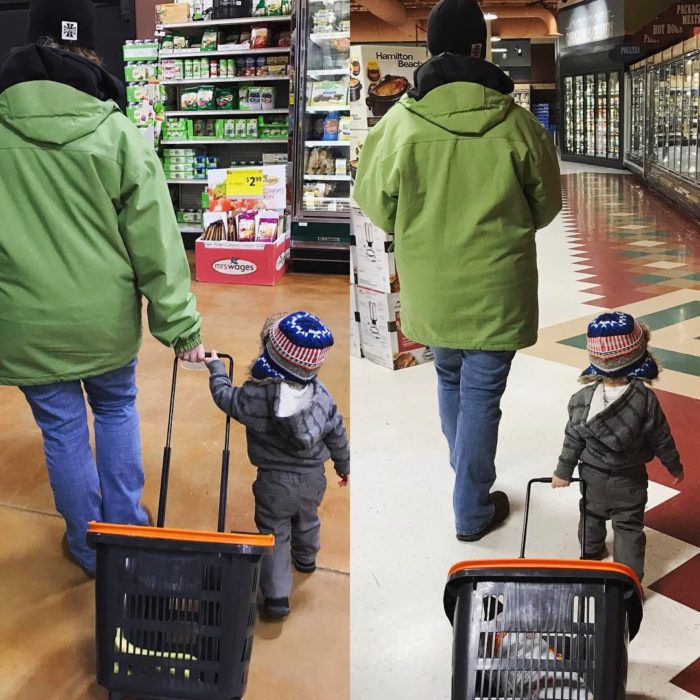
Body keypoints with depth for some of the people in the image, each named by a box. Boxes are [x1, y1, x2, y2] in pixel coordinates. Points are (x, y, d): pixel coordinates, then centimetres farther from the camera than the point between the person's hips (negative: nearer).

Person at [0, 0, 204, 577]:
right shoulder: (118, 133, -10)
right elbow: (156, 242, -10)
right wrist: (181, 326, -5)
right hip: (105, 319, 1)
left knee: (63, 430, 14)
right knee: (117, 411, 22)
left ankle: (92, 549, 30)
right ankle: (128, 530, 32)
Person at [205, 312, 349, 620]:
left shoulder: (254, 395, -24)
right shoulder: (322, 395, -13)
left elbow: (224, 396, -4)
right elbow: (337, 435, -1)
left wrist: (216, 366, 15)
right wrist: (344, 466, 17)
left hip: (274, 483, -4)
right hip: (313, 478, 4)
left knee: (275, 535, 10)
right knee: (307, 519, 30)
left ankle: (277, 596, 7)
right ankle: (306, 558, 56)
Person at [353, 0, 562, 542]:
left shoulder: (400, 121, -10)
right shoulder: (515, 123, -11)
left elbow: (375, 202, 0)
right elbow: (547, 205, 1)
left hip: (429, 285, 3)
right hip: (494, 286, -2)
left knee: (449, 377, 24)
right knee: (482, 394, 8)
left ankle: (463, 468, 45)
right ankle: (472, 511, 19)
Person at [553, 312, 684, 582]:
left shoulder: (582, 399, -18)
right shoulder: (646, 400, -22)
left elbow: (573, 439, -10)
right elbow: (661, 440, -11)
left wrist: (563, 471, 1)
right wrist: (675, 467, 6)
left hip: (592, 475, 3)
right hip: (630, 479, -2)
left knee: (592, 515, 26)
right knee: (629, 527, 11)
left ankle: (591, 552, 48)